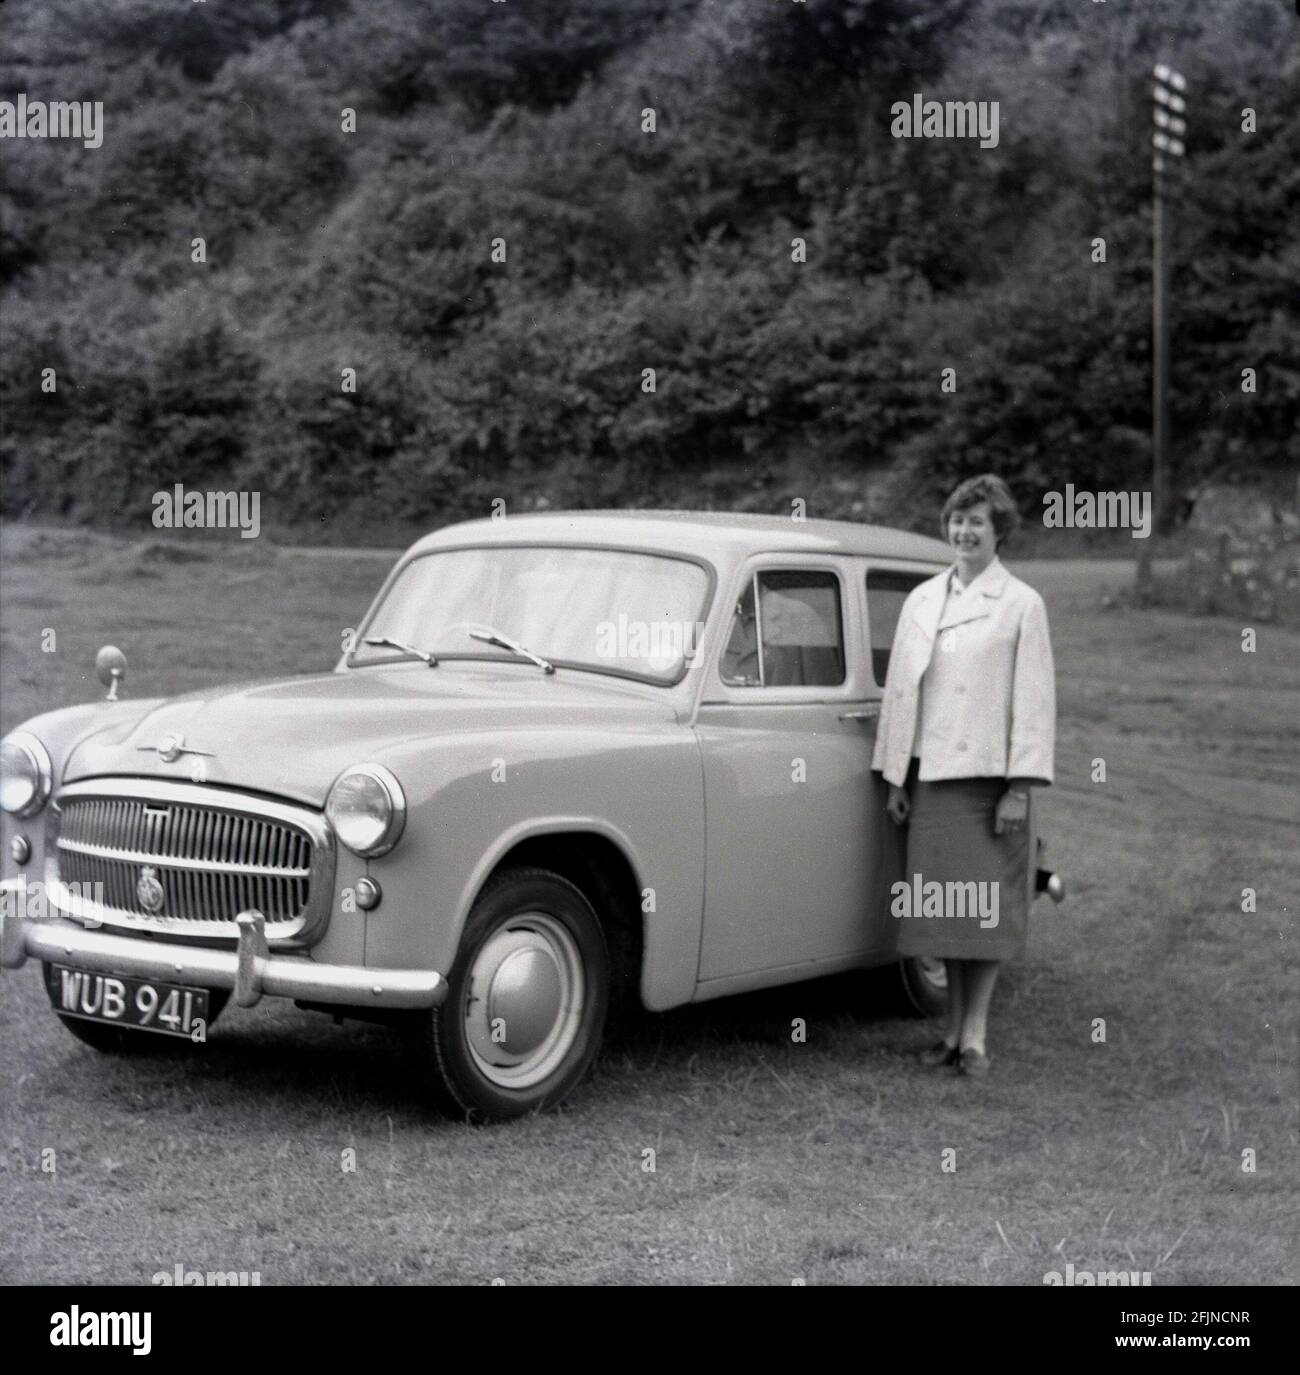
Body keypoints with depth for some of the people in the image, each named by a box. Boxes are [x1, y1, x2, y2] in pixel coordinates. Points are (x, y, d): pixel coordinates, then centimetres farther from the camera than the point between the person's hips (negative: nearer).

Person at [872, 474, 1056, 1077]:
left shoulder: (1022, 605, -3)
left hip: (988, 775, -4)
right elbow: (899, 687, 12)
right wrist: (894, 776, 9)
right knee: (943, 908, 7)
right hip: (930, 773, 4)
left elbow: (1034, 699, -5)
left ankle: (975, 1035, 6)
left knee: (984, 908, 0)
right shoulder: (921, 600, 10)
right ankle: (953, 1029, 16)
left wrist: (1020, 788, -11)